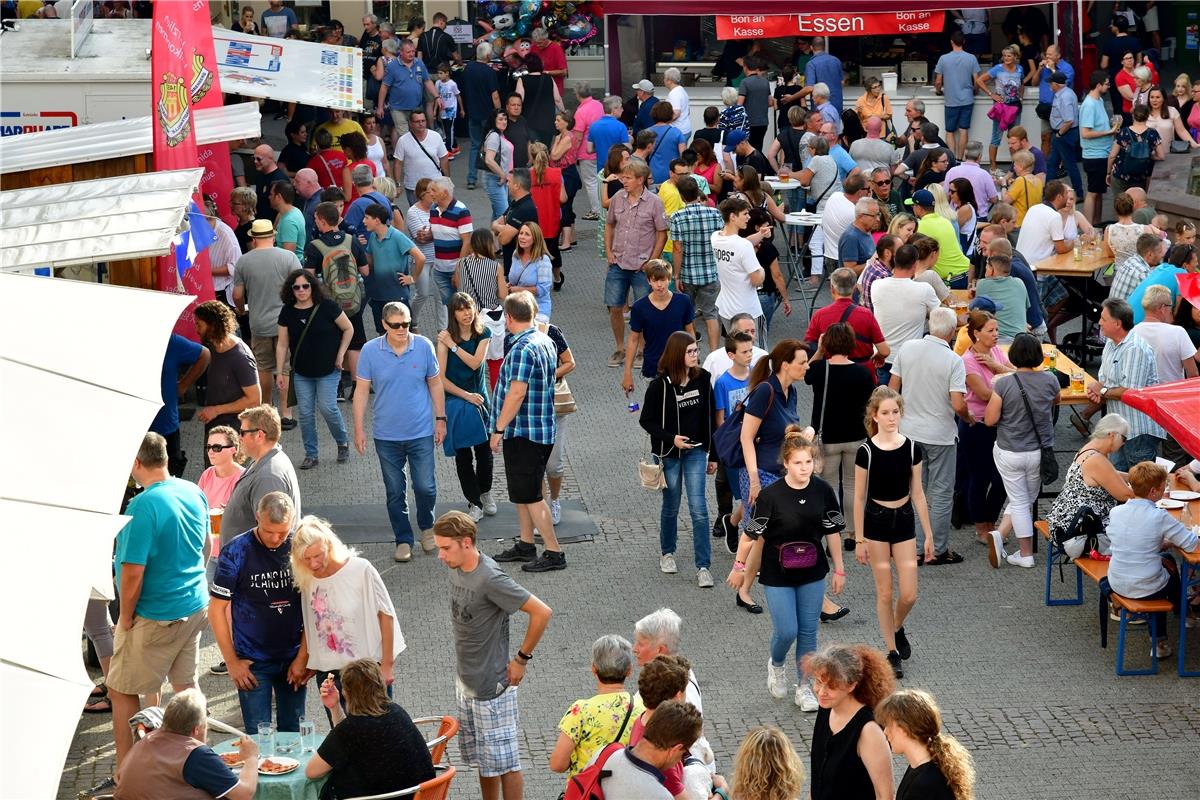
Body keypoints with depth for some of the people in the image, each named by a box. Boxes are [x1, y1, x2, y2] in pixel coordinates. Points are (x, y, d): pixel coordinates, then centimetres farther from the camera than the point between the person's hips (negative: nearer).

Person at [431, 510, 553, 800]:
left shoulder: (490, 579, -25)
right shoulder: (456, 568, 1)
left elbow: (542, 613, -24)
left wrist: (521, 658, -15)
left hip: (492, 686, -9)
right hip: (465, 682, 9)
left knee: (504, 761, 3)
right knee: (482, 759, 20)